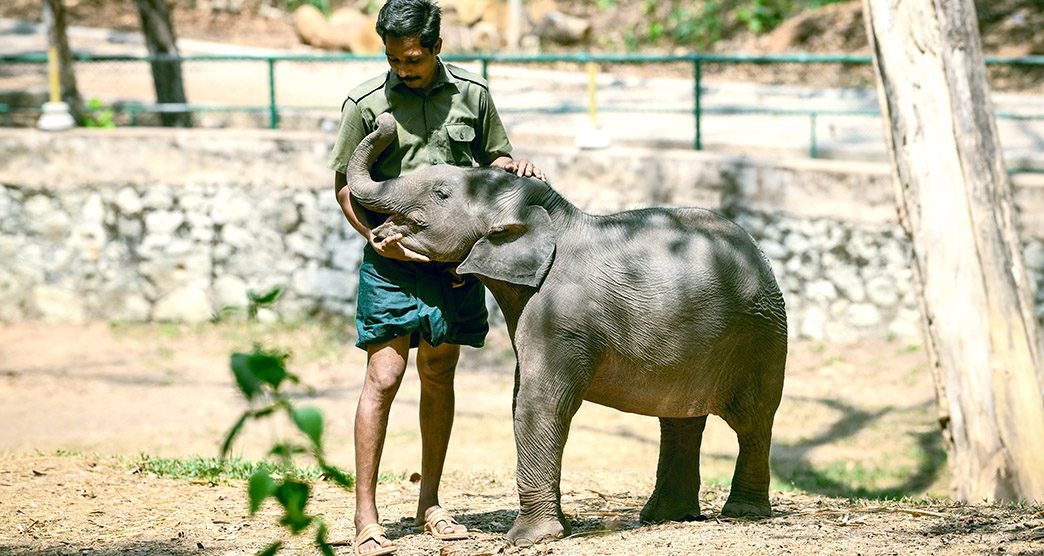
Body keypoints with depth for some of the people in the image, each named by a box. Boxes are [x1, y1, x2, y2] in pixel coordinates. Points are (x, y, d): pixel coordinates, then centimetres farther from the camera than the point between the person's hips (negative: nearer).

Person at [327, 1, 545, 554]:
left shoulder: (471, 94, 5)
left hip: (454, 258, 3)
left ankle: (429, 502, 24)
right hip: (392, 260, -3)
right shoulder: (365, 103, -4)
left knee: (438, 377, 12)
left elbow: (493, 158, 18)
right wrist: (376, 237, -13)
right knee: (383, 377, -9)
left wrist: (514, 167, -4)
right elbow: (346, 186, 1)